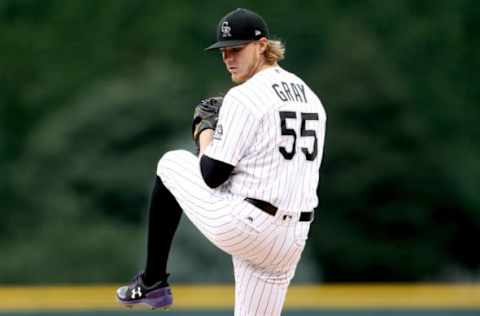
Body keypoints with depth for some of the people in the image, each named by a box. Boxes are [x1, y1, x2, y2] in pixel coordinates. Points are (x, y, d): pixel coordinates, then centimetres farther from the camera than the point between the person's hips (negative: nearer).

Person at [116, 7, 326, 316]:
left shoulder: (244, 97, -11)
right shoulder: (310, 97, 15)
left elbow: (212, 176, -12)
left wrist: (204, 134, 7)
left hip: (241, 226, -7)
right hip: (293, 240, 7)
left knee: (172, 163, 18)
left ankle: (153, 282, 21)